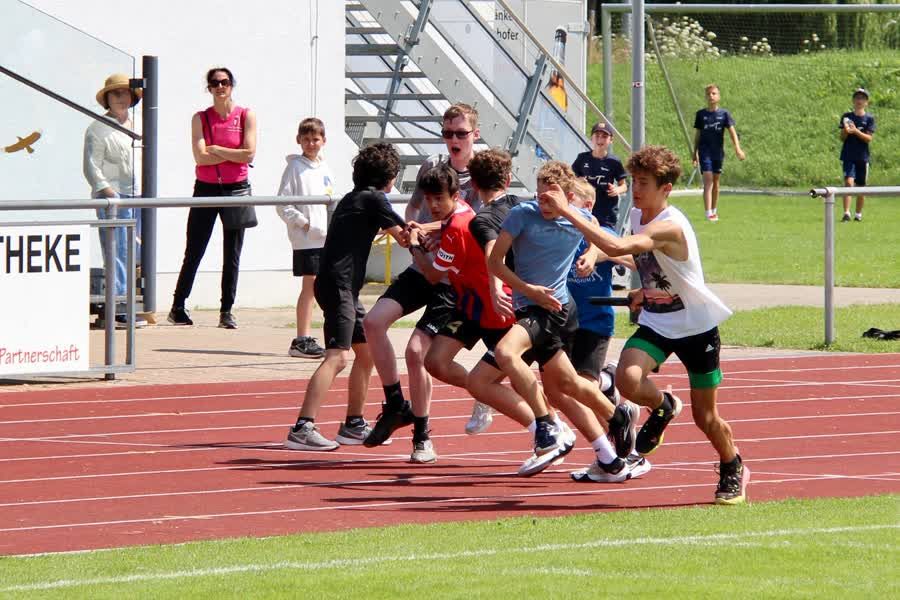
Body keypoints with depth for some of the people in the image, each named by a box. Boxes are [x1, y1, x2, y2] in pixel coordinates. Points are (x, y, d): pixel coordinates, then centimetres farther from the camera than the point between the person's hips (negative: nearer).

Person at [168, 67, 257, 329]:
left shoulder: (246, 116, 2)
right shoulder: (200, 118, 2)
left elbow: (249, 154, -9)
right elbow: (200, 157, -9)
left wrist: (215, 149, -8)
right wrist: (234, 155, -10)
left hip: (236, 189, 0)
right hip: (206, 189, 0)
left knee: (232, 256, 3)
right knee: (193, 253, 1)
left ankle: (226, 311, 9)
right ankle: (178, 308, 8)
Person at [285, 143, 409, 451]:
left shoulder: (353, 198, 20)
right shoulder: (373, 199, -6)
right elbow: (406, 235, 0)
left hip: (344, 287, 10)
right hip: (338, 285, -10)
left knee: (366, 352, 20)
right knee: (337, 356, -19)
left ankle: (353, 425, 28)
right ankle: (302, 428, -29)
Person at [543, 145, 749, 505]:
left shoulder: (669, 227, -28)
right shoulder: (637, 217, -1)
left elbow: (616, 247, -44)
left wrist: (567, 212, -42)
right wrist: (645, 292, 4)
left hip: (697, 326, -6)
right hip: (656, 322, 6)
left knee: (704, 417, 5)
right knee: (627, 379, -25)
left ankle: (733, 469, 34)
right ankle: (662, 407, 8)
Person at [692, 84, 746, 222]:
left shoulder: (724, 114, 1)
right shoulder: (701, 114, 1)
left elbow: (732, 131, -6)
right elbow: (697, 134, 8)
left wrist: (737, 148, -19)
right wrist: (695, 153, 10)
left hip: (718, 152, 2)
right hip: (705, 151, -2)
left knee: (715, 181, 12)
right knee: (708, 181, -12)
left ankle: (714, 210, 25)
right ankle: (708, 213, -19)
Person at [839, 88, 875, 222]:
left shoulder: (869, 119, 3)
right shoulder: (847, 116, 5)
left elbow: (869, 138, -7)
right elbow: (842, 138, 4)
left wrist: (856, 131, -23)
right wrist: (846, 131, -19)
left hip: (863, 157, 1)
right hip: (848, 156, -1)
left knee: (861, 186, 7)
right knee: (849, 181, -18)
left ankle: (858, 214, 21)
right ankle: (846, 213, -22)